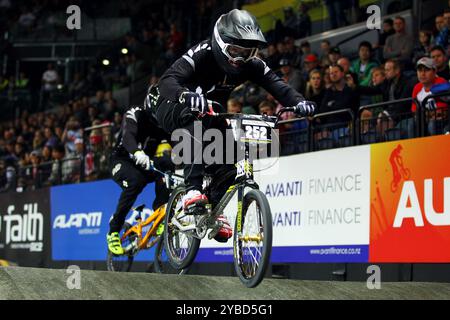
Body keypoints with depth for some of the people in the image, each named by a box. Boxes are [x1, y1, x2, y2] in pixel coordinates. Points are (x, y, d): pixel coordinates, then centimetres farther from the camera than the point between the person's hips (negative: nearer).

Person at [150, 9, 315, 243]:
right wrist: (185, 95, -69)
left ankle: (216, 207, 4)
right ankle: (192, 191, -42)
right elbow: (167, 81, -46)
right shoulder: (201, 55, -32)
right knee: (196, 121, -38)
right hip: (174, 108, -6)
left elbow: (275, 83, -27)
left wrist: (297, 101, -48)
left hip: (210, 112, 6)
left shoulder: (251, 65, -15)